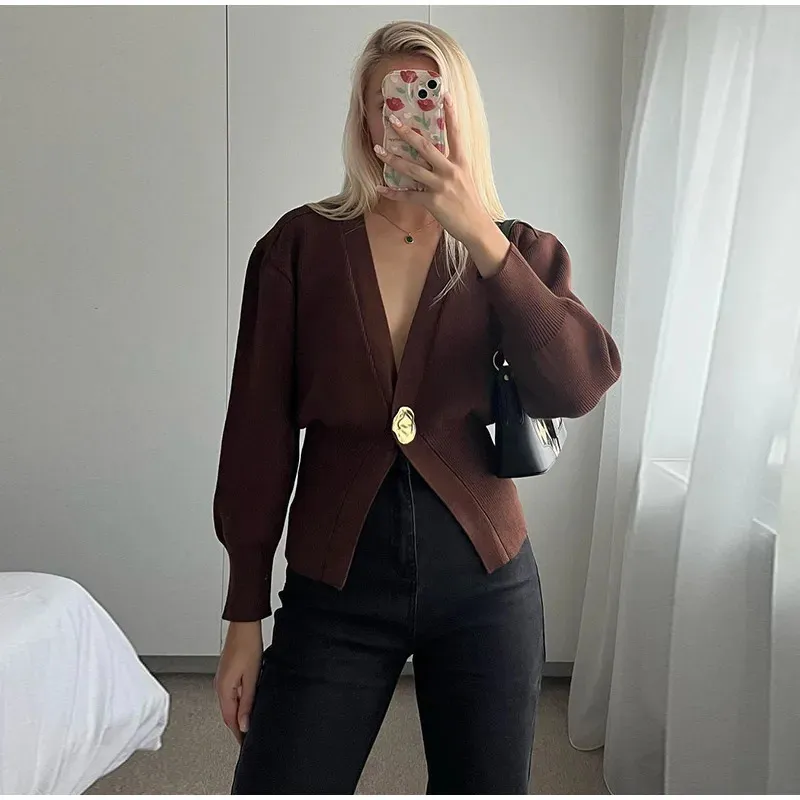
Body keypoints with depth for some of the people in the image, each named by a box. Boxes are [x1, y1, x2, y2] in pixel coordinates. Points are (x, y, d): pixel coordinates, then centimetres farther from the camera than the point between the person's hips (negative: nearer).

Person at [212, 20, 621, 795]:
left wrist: (482, 237, -23)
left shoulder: (520, 251, 3)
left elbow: (579, 388, -13)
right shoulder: (301, 244, -2)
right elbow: (259, 430, -3)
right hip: (335, 589, -1)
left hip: (485, 586, 2)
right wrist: (244, 616, -2)